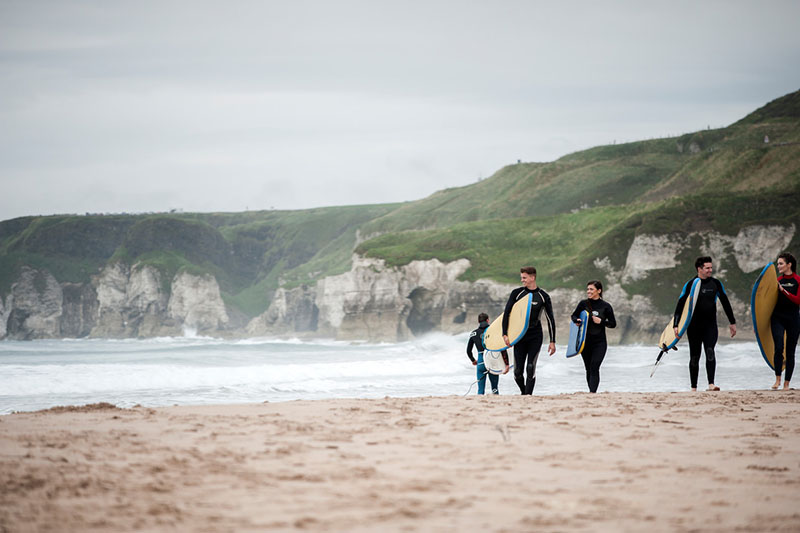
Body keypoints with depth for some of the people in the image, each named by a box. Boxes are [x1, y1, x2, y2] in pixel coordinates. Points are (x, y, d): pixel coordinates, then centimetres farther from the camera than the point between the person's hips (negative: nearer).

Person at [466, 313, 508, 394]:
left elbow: (468, 351, 16)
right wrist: (507, 364, -8)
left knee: (481, 388, 4)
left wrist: (473, 360, 34)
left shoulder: (474, 334, 8)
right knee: (495, 388, 12)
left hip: (481, 362, 1)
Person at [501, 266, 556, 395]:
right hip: (519, 336, 2)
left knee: (530, 368, -13)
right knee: (518, 371, 2)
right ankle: (523, 391, 27)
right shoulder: (516, 293, 1)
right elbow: (506, 313, 3)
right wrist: (505, 334, -6)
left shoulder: (543, 296, 0)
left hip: (535, 337, -2)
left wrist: (552, 341, 1)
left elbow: (550, 319, 4)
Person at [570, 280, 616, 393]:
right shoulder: (583, 304, 1)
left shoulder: (606, 306, -3)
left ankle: (592, 392, -22)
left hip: (599, 342, -3)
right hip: (585, 342, 3)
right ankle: (591, 391, 25)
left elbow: (613, 324, 1)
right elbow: (573, 316, 13)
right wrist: (577, 320, -9)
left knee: (594, 368, -16)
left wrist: (601, 321, -15)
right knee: (589, 369, 11)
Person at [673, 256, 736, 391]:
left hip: (710, 326, 1)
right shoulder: (690, 285, -3)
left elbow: (725, 303, 16)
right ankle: (693, 388, 16)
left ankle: (711, 384, -27)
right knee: (694, 357, 6)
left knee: (710, 352, -18)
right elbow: (680, 305, -5)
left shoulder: (716, 284, 5)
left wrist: (732, 323, 17)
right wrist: (676, 325, -13)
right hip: (694, 327, -1)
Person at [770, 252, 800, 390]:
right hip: (777, 318, 2)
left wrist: (783, 290, -19)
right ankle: (777, 379, -3)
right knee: (779, 348, -15)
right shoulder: (777, 280, 9)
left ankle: (786, 383, 10)